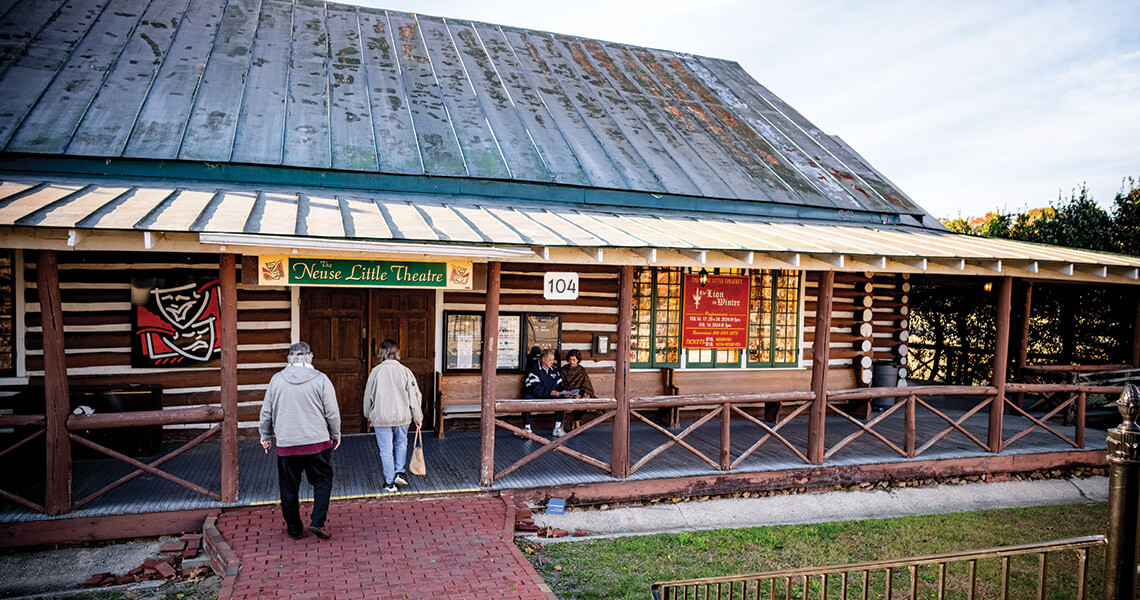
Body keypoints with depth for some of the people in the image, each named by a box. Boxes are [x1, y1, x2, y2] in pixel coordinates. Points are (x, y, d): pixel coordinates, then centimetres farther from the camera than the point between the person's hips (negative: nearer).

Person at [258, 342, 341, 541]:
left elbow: (266, 412, 8)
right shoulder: (321, 379, -6)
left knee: (289, 488, 13)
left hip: (286, 444, 2)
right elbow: (332, 412, -4)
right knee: (322, 481, 13)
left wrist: (266, 436, 22)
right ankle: (317, 521, 1)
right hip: (317, 442, -2)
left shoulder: (277, 379, 1)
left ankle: (294, 530, 21)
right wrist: (336, 434, 11)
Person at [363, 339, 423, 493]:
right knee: (401, 443, 24)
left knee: (386, 449, 8)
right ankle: (399, 472, 14)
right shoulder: (405, 371, -8)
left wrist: (368, 416, 17)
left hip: (381, 418, -1)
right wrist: (418, 418, 8)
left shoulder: (376, 371, -9)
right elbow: (414, 396, -4)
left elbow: (368, 396, 1)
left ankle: (390, 482, 14)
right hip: (402, 416, 1)